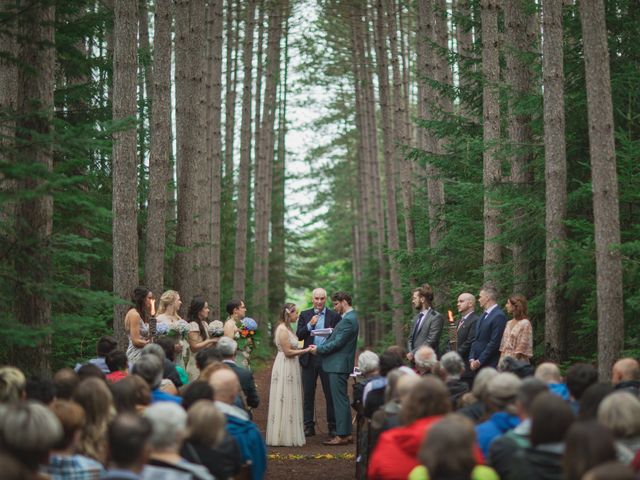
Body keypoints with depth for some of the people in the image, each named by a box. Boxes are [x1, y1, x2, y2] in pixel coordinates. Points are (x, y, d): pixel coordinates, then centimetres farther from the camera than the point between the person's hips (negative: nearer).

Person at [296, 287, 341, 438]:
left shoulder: (334, 316, 4)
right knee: (308, 394, 6)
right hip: (309, 359, 2)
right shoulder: (305, 315, 9)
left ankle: (333, 426, 8)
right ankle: (309, 426, 12)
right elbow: (298, 335, 0)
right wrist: (310, 325, -14)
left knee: (330, 394, 1)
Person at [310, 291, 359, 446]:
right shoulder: (349, 318, 15)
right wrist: (320, 346, 5)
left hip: (339, 365, -10)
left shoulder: (348, 320, -17)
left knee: (340, 400, -6)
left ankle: (342, 435, -3)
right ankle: (346, 433, 19)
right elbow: (335, 339, 16)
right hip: (339, 364, 10)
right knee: (342, 400, 14)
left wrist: (318, 349, -10)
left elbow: (337, 343, -20)